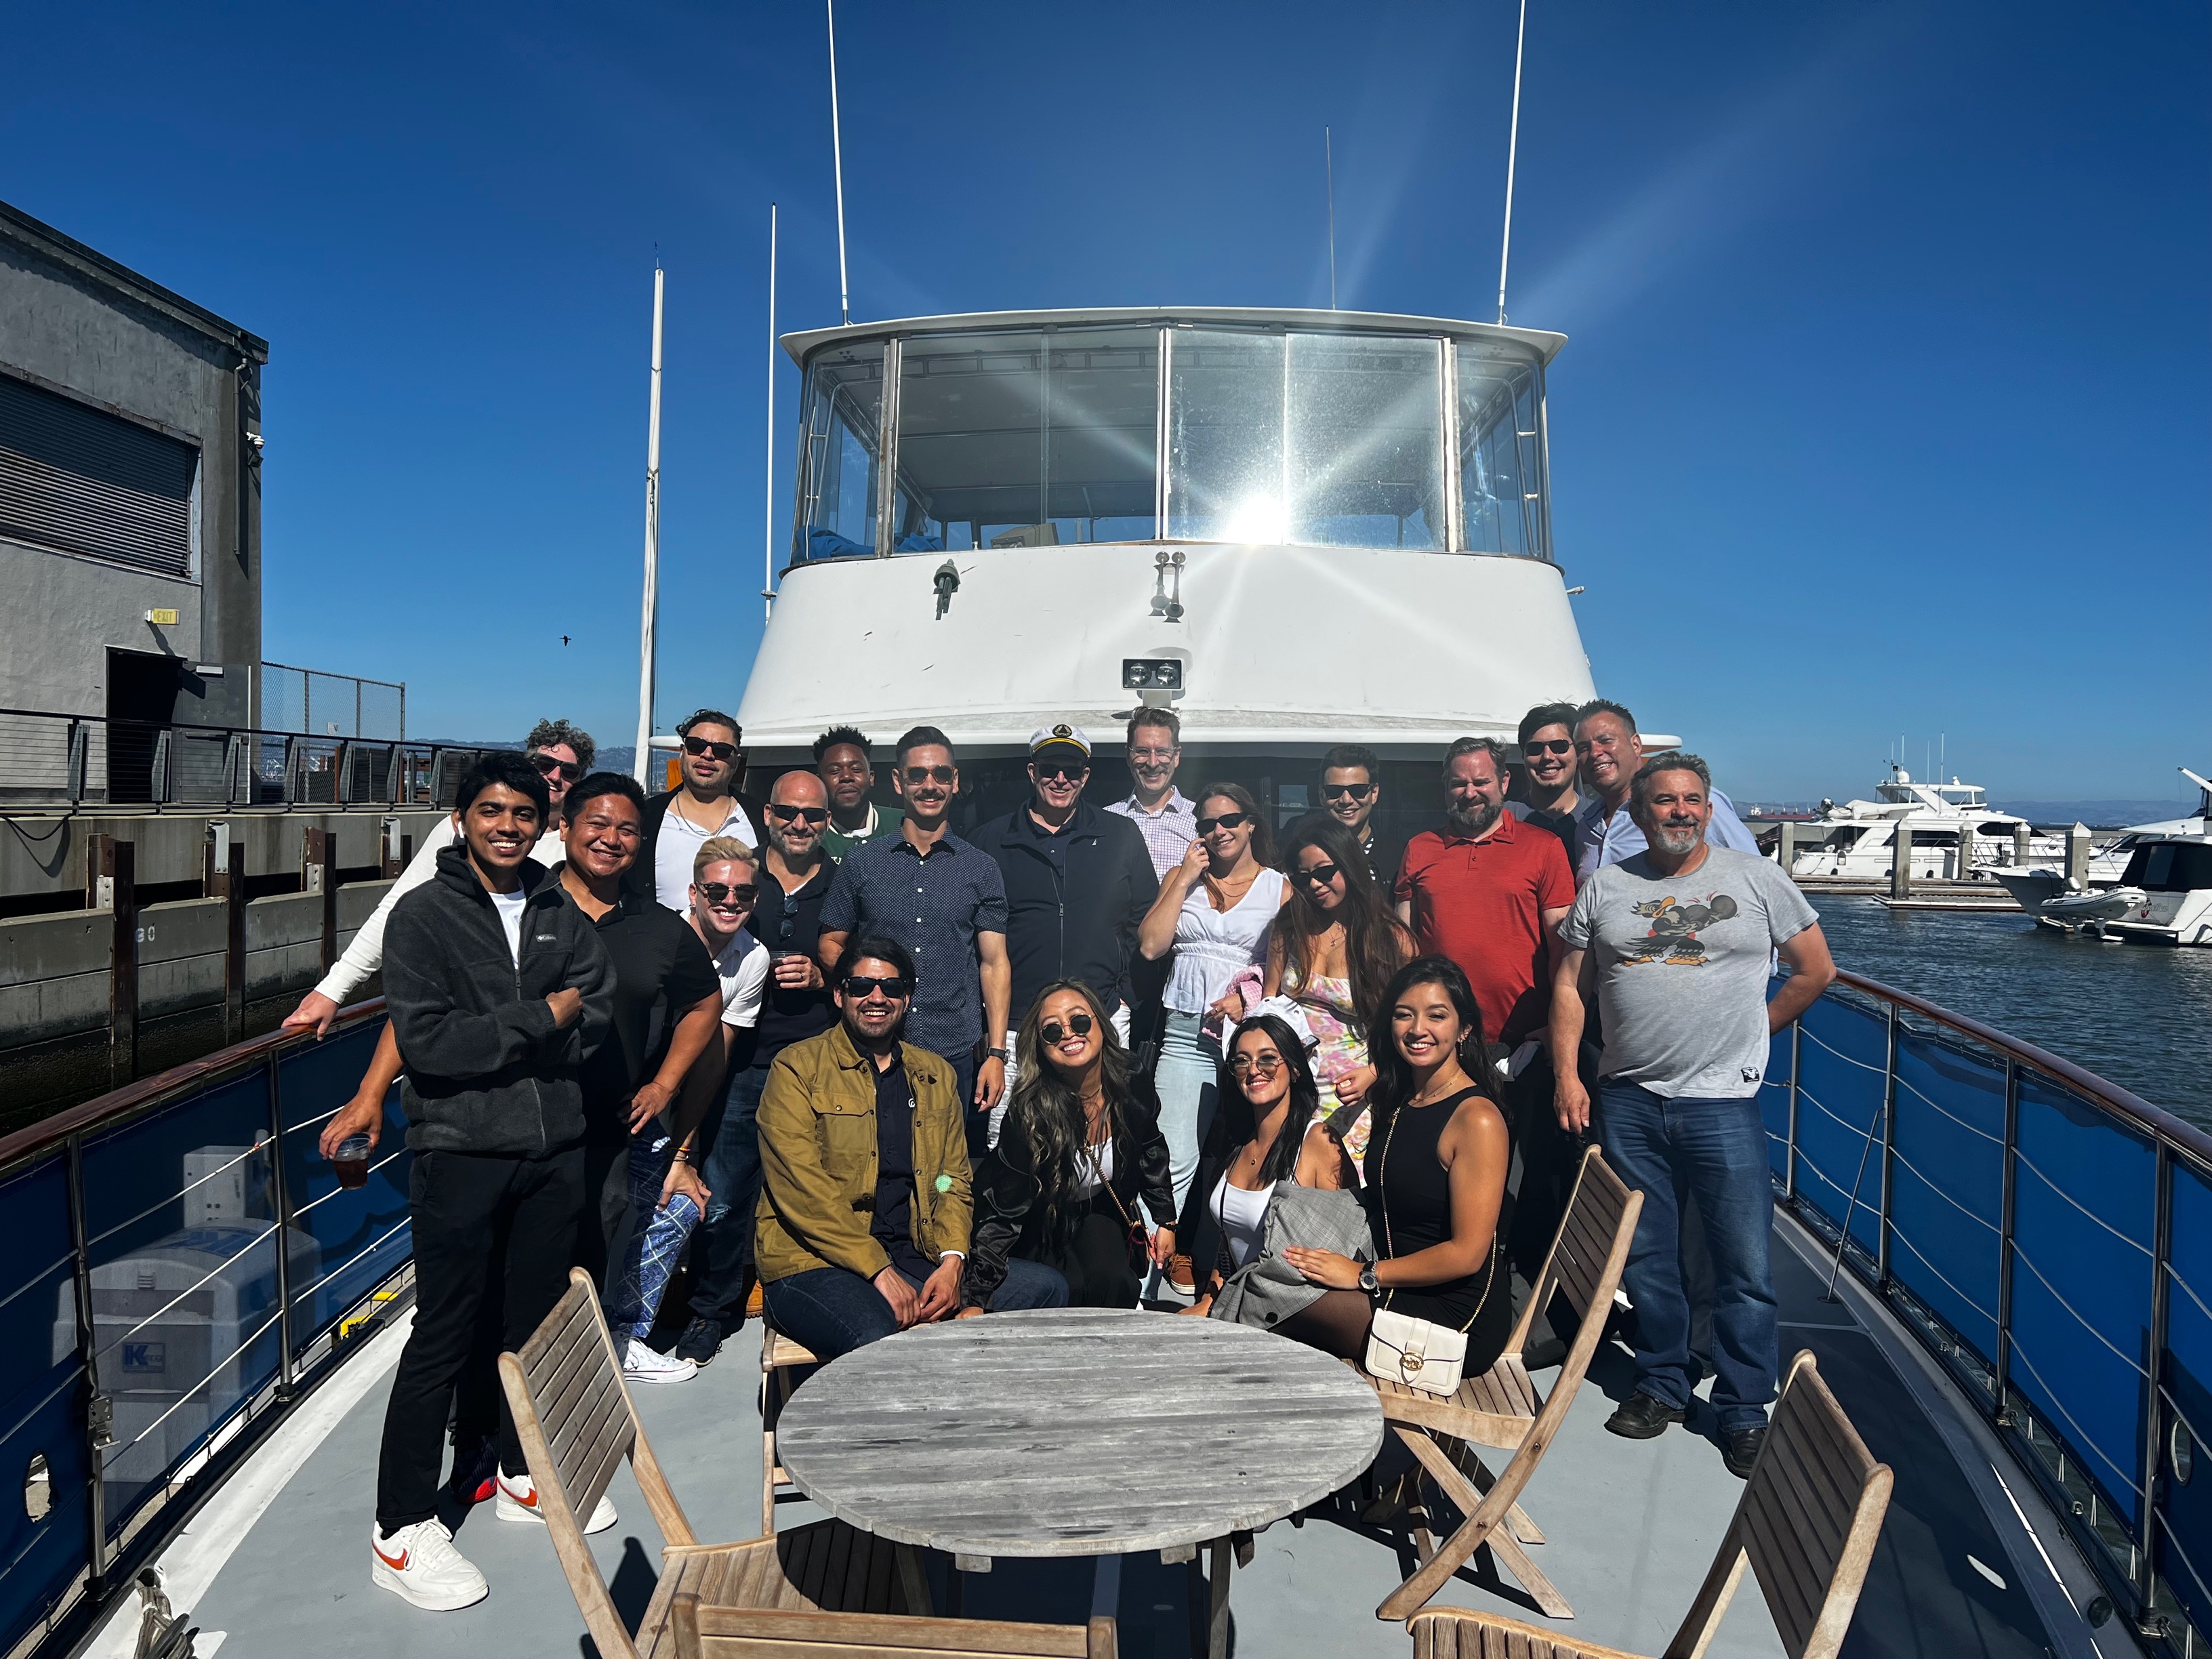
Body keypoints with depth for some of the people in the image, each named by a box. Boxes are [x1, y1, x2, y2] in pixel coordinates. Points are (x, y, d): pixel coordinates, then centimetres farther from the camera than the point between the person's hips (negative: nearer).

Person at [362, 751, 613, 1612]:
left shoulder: (559, 912, 9)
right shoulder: (423, 914, -6)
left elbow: (597, 1013, 1)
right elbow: (424, 1041, -15)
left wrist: (489, 1038, -10)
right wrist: (538, 1020, -13)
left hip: (554, 1148, 5)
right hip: (461, 1153, -5)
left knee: (538, 1318, 16)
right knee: (445, 1337, 2)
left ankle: (523, 1474, 35)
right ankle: (402, 1532, 16)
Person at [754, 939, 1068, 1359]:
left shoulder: (936, 1074, 17)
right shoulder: (798, 1068, 0)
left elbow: (953, 1180, 14)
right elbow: (800, 1187, -10)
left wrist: (951, 1262, -5)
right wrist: (879, 1271, -17)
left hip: (916, 1259, 6)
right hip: (815, 1263, -5)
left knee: (1047, 1288, -11)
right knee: (878, 1340, -37)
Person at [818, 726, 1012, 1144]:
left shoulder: (981, 869, 5)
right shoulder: (861, 864, 6)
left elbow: (994, 962, 3)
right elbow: (830, 945, 12)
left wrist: (996, 1054, -3)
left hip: (957, 1054, 0)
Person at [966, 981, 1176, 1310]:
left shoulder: (1132, 1093, -17)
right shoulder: (1030, 1113, -29)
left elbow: (1152, 1156, 6)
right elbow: (1004, 1214, -27)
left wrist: (1165, 1220, 10)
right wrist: (974, 1300, -33)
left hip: (1101, 1216, 3)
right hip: (1040, 1227, -3)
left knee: (1112, 1280, -26)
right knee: (1073, 1287, -29)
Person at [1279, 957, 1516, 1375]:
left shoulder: (1478, 1119, -19)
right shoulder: (1396, 1099, 8)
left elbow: (1467, 1254, -20)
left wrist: (1364, 1275, -15)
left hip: (1455, 1317, -8)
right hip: (1391, 1290, 8)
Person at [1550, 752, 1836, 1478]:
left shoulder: (1757, 880, 2)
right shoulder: (1605, 888, 6)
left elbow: (1816, 969, 10)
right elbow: (1569, 987, 7)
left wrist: (1751, 1032, 8)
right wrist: (1568, 1076, -1)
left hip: (1723, 1101, -2)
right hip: (1627, 1101, 2)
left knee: (1745, 1266, 2)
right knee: (1646, 1257, 13)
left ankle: (1744, 1411, 18)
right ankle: (1661, 1386, 29)